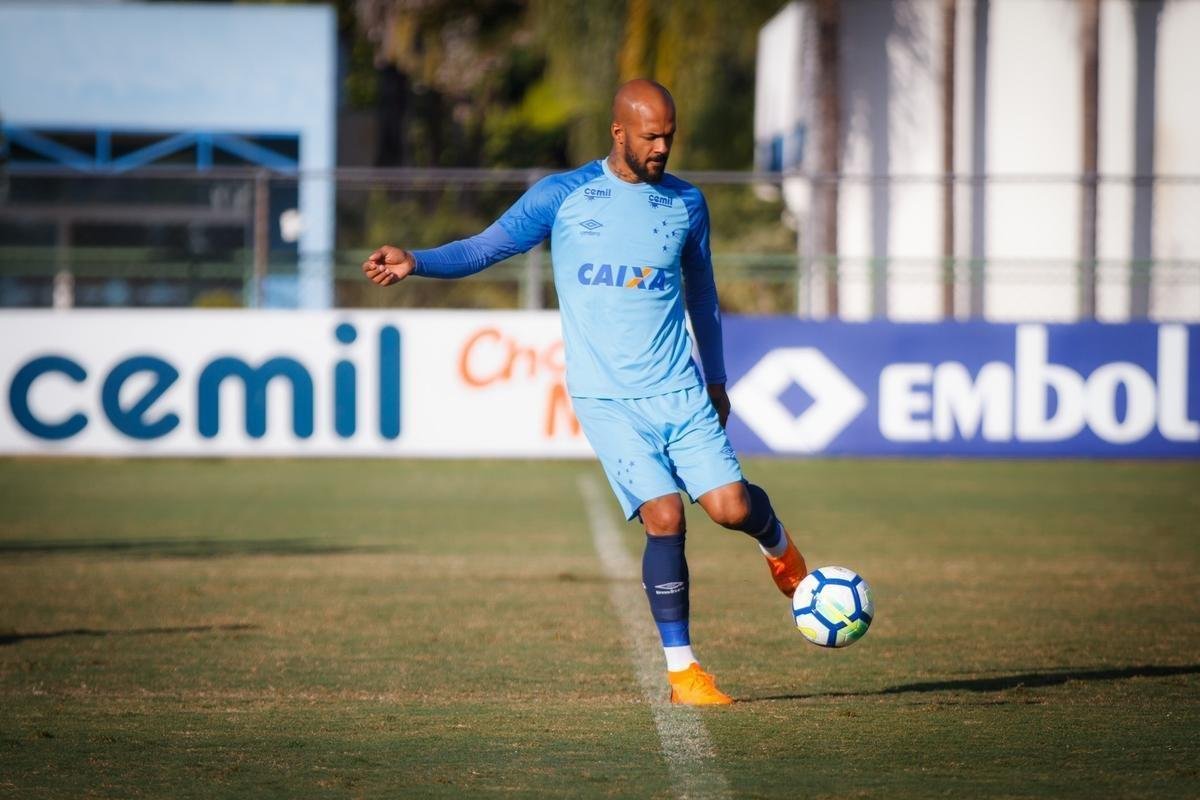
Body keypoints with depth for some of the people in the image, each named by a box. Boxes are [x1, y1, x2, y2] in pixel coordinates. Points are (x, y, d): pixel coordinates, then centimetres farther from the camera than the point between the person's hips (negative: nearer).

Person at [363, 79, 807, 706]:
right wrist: (415, 262, -16)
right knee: (664, 518, -15)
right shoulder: (563, 196, 0)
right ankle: (680, 669, -3)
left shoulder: (686, 203, 9)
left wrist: (716, 381, 25)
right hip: (608, 401, -3)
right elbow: (484, 248, 1)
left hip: (680, 393, 3)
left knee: (729, 506, -11)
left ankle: (777, 542, 28)